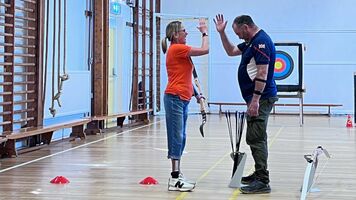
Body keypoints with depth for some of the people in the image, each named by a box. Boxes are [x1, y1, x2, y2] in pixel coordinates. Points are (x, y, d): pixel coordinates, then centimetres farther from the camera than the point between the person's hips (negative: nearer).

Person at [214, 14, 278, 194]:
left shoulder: (261, 42, -16)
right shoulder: (251, 42, 16)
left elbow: (262, 72, -22)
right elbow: (231, 51, 30)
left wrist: (255, 100, -24)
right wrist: (222, 33, 19)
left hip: (260, 98, -11)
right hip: (257, 98, 11)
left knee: (255, 138, -11)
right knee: (257, 138, 16)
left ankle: (262, 182, -11)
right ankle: (259, 175, 24)